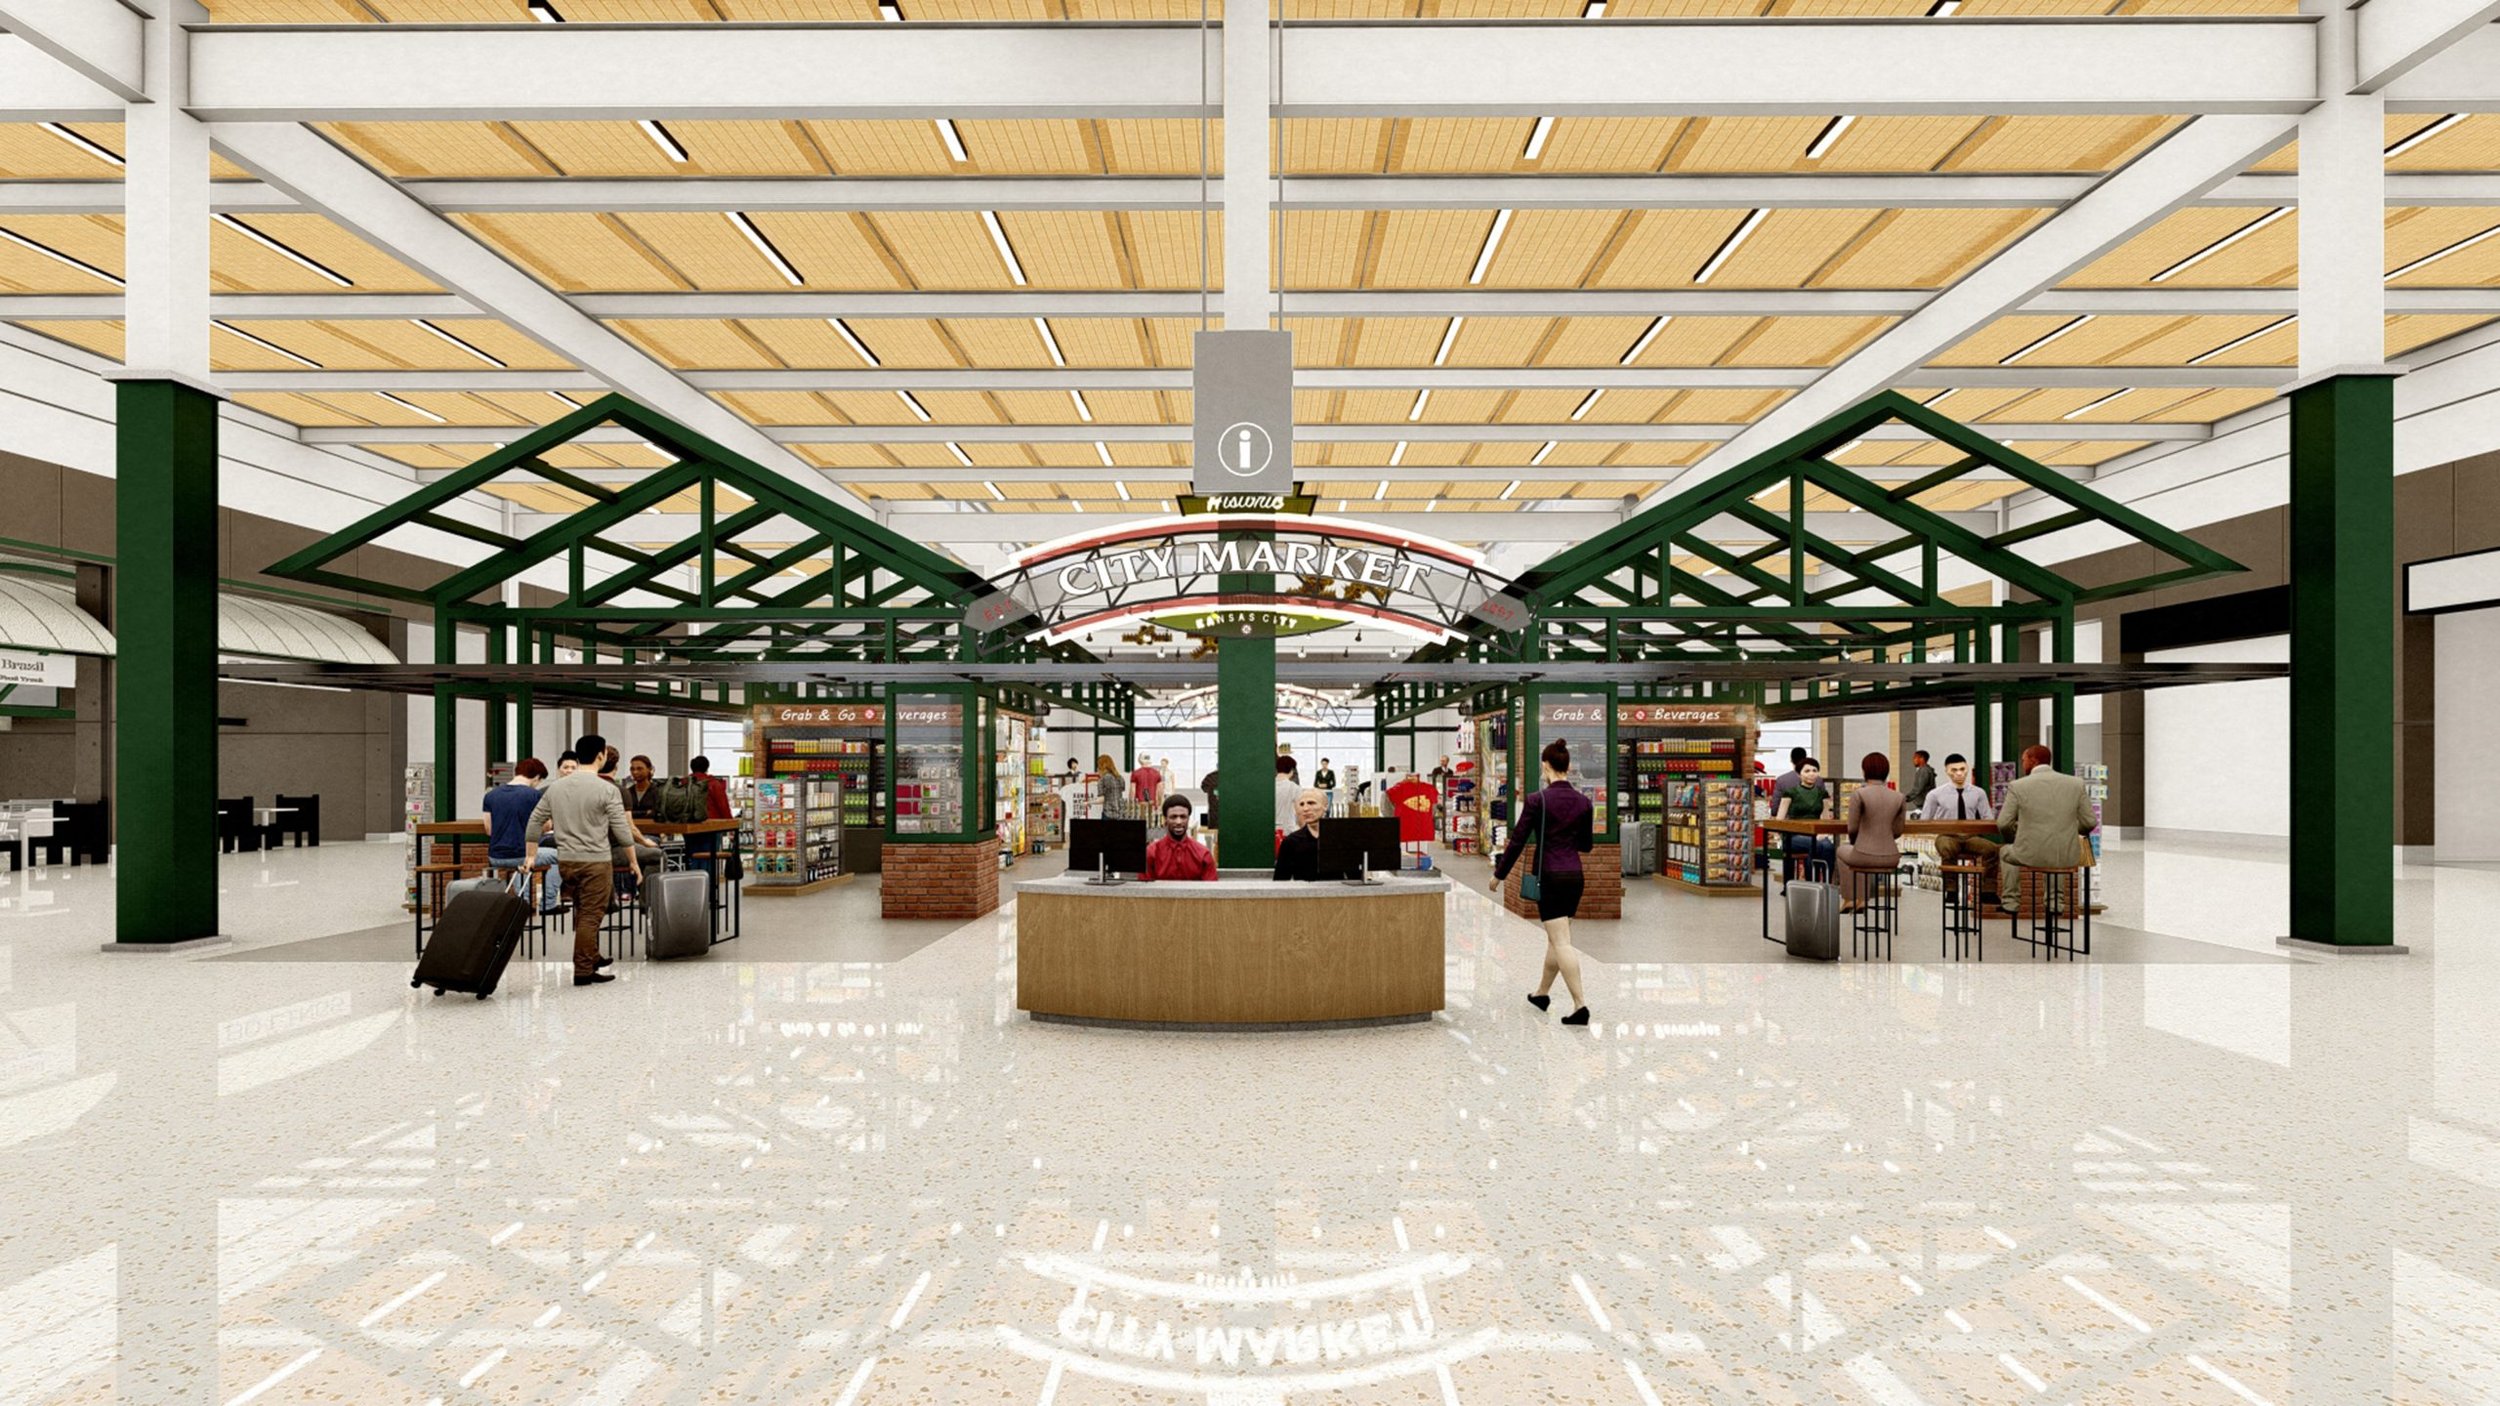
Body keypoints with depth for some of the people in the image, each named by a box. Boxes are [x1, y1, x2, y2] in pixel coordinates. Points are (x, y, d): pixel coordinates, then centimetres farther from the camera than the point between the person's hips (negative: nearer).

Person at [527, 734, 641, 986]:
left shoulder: (556, 787, 6)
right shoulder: (607, 789, -12)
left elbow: (534, 821, 10)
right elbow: (622, 830, -11)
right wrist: (634, 862, -2)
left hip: (565, 860, 6)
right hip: (595, 861, -6)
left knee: (583, 913, 21)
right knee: (591, 916, -1)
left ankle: (591, 958, 31)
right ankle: (583, 971, 2)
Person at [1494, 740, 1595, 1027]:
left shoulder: (1537, 800, -12)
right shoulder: (1583, 802, 3)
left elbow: (1518, 840, -8)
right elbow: (1586, 844, 12)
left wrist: (1499, 874, 2)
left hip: (1549, 876, -6)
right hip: (1575, 875, 6)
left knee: (1561, 942, -4)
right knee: (1556, 938, 19)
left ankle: (1580, 1005, -10)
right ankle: (1542, 993, 34)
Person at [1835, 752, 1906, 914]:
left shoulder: (1859, 794, -13)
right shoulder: (1900, 797, 0)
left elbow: (1852, 829, -7)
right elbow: (1897, 831, 5)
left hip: (1866, 857, -4)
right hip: (1891, 857, 4)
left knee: (1843, 850, 32)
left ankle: (1849, 900, 40)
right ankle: (1861, 900, 41)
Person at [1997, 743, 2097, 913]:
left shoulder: (2018, 786, -8)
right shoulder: (2076, 783, 1)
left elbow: (2003, 824, -5)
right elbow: (2089, 822, 3)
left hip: (2031, 855, -3)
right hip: (2067, 857, 3)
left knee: (2005, 852, 32)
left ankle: (2010, 902, 31)